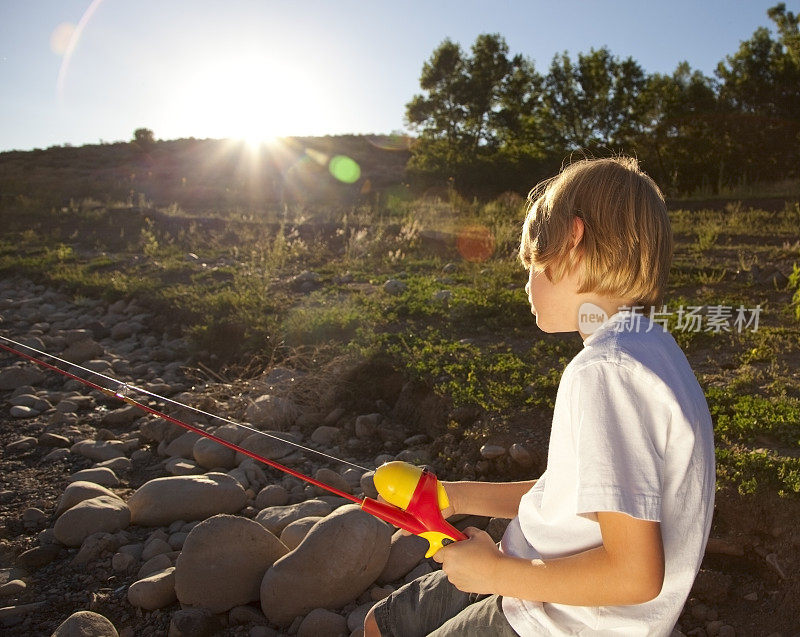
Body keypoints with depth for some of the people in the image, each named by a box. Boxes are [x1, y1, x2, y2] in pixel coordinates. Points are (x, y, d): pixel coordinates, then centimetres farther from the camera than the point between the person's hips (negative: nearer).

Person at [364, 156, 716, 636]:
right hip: (544, 591, 8)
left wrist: (496, 573, -17)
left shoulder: (607, 370, -29)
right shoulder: (641, 350, 4)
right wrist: (457, 497, 6)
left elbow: (635, 573, -30)